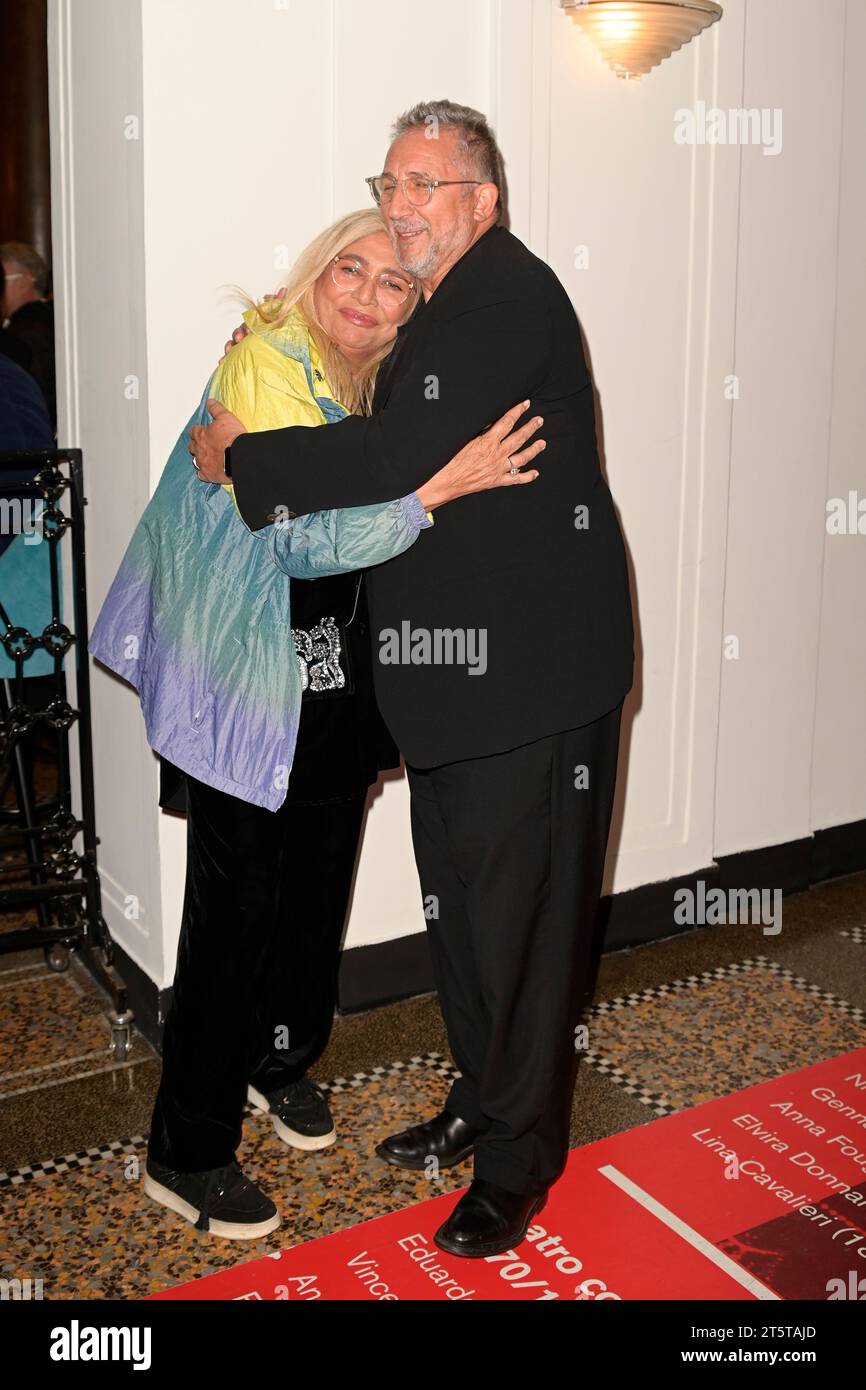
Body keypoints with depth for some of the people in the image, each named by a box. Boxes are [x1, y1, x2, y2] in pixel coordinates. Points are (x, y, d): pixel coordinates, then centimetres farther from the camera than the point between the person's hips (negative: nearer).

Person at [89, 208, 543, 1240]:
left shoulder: (375, 388, 8)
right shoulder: (264, 366, -16)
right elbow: (304, 534, -26)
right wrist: (440, 485, -31)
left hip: (337, 680, 8)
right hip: (252, 684, -8)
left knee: (320, 882, 18)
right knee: (238, 904, -3)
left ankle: (283, 1060, 43)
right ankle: (186, 1155, 13)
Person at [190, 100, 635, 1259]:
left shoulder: (510, 297, -16)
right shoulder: (440, 308, 17)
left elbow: (401, 458, -26)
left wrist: (241, 456, -15)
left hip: (531, 672, -10)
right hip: (456, 663, 10)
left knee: (521, 913, 1)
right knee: (457, 901, 18)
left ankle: (519, 1161, 18)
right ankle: (482, 1100, 37)